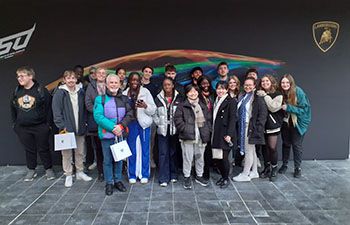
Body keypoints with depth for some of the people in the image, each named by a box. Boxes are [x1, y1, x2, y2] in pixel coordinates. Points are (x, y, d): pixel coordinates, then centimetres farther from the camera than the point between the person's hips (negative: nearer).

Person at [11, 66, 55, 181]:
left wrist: (48, 123, -8)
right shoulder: (17, 91, 7)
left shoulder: (41, 90, -9)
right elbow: (13, 108, 17)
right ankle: (31, 170, 28)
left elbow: (48, 107, -7)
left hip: (40, 127, -4)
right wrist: (14, 123, 15)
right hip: (23, 128, 4)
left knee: (43, 149, 5)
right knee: (29, 150, 13)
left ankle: (49, 169, 20)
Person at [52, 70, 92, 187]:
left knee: (80, 152, 14)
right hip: (66, 128, -4)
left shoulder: (81, 91, 7)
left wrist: (85, 122, 6)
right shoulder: (60, 93, -6)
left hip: (80, 128, 4)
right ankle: (68, 175, 18)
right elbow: (56, 111, -9)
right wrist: (62, 126, -14)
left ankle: (80, 172, 29)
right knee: (66, 153, 4)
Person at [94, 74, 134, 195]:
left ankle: (118, 180, 29)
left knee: (119, 158, 13)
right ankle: (109, 183, 21)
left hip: (121, 134, 3)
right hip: (106, 134, -3)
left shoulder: (124, 99, 7)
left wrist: (121, 125, -14)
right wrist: (112, 127, -18)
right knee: (107, 160, 6)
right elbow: (98, 116, -12)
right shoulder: (100, 99, -3)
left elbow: (130, 114, 2)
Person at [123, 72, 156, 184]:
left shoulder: (145, 92, -4)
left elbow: (153, 110, -4)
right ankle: (132, 175, 23)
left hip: (144, 124, -1)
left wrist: (145, 106, -22)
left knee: (145, 149, 7)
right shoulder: (125, 94, 2)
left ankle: (144, 175, 20)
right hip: (131, 124, 2)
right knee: (132, 150, 9)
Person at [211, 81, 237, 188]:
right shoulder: (216, 101, 16)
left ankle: (226, 178, 15)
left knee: (224, 157, -3)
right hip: (216, 134, 6)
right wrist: (213, 133, 9)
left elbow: (232, 119, -11)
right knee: (217, 157, 7)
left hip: (225, 134, -6)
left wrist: (229, 134, -18)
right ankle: (222, 176, 26)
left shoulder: (231, 101, -5)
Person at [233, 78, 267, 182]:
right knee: (251, 150, 16)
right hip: (242, 127, 7)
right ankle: (254, 172, 27)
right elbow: (238, 112, 18)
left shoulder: (258, 98, -9)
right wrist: (238, 126, 11)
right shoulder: (242, 97, 12)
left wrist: (257, 129, -16)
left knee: (248, 151, -1)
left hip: (251, 128, -7)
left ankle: (245, 174, 8)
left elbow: (263, 114, -13)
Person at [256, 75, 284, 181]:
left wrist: (265, 95, -14)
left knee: (272, 147, -4)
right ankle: (267, 167, 27)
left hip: (273, 124, -4)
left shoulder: (278, 94, -3)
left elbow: (273, 108, -17)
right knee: (264, 147, 11)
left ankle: (274, 169, 15)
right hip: (262, 124, 4)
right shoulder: (259, 94, 6)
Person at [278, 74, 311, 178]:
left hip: (298, 123, -3)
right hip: (285, 122, 4)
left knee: (297, 145, 5)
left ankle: (298, 168, 20)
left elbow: (304, 108, -21)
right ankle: (284, 164, 31)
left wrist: (288, 108, -28)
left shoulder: (299, 92, -21)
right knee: (285, 143, 15)